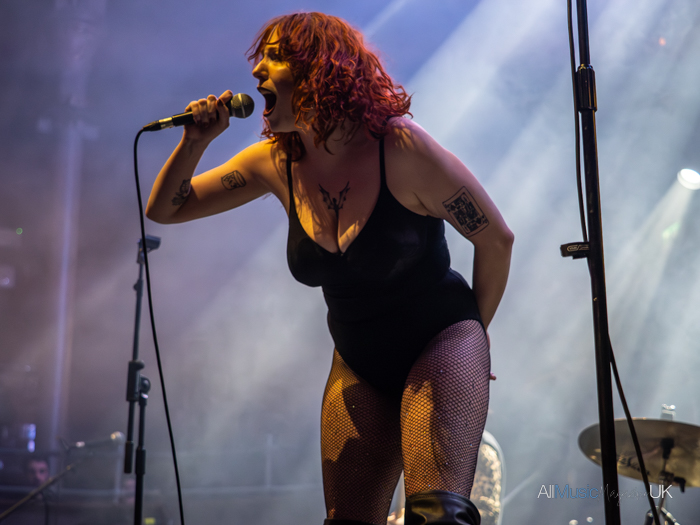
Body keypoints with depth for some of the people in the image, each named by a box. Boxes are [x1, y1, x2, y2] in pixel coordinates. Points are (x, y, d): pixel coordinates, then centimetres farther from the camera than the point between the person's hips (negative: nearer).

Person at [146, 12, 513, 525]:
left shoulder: (400, 147, -20)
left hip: (441, 340, -5)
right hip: (359, 363, 5)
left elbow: (496, 238, -9)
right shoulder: (276, 162, -4)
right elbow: (165, 209, 4)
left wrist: (476, 330, 3)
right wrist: (196, 140, -13)